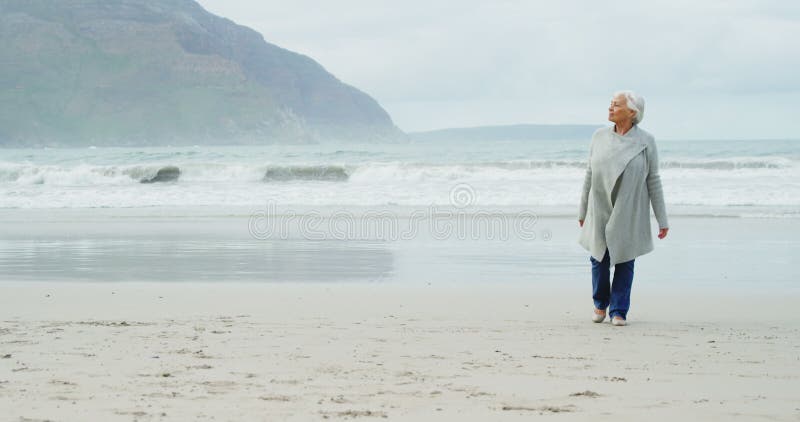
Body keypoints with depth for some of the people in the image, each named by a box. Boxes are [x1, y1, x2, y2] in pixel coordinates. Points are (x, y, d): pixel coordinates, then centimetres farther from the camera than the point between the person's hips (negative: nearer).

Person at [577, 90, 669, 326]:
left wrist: (662, 219, -3)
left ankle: (618, 311, 16)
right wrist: (583, 210, 11)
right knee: (599, 259, 7)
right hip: (600, 211, 2)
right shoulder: (600, 136, 1)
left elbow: (653, 180, -3)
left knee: (624, 261, 2)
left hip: (629, 214, -2)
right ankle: (600, 303, 30)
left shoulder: (645, 142, -7)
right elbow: (590, 174, 8)